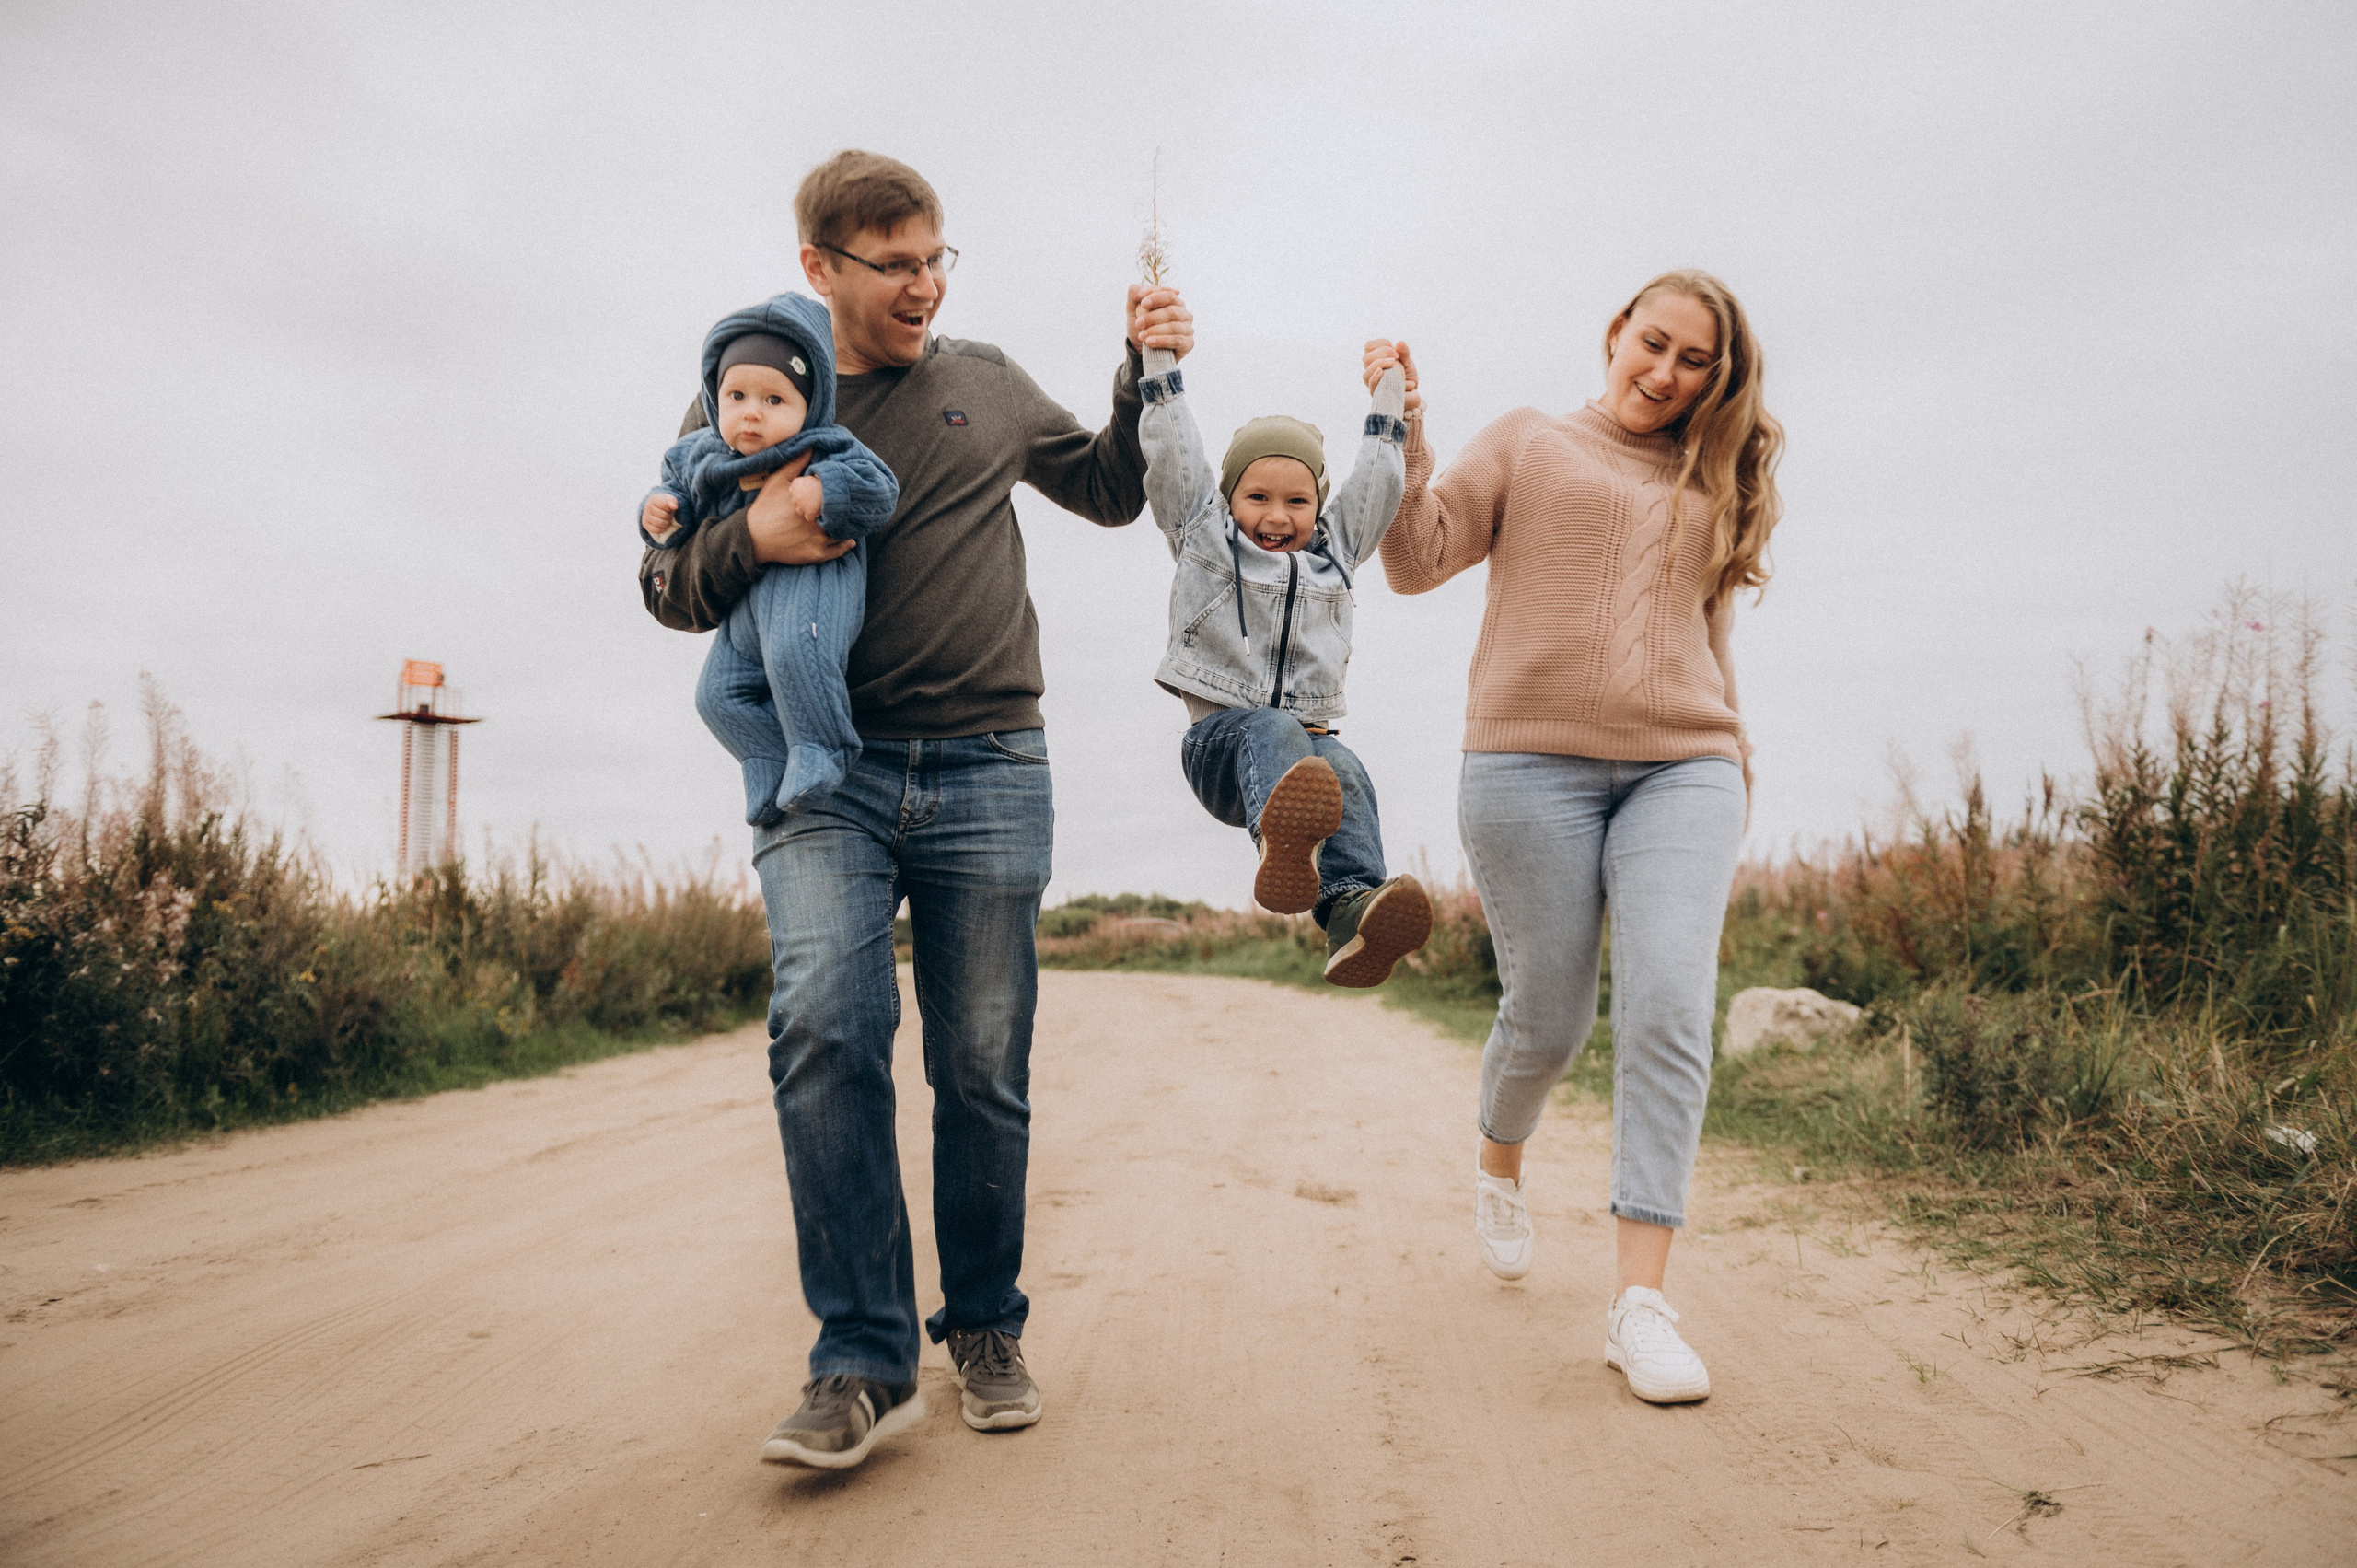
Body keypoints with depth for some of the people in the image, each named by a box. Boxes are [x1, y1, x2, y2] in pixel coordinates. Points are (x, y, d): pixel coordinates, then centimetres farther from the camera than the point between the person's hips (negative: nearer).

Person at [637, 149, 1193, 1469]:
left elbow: (1112, 494, 23)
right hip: (825, 769, -1)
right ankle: (863, 1362, -12)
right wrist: (751, 540, -10)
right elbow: (669, 588, 11)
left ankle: (987, 1330, 22)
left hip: (990, 768, 1)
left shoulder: (987, 384, 13)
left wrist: (1147, 374, 8)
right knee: (826, 1020, -22)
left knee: (985, 1064, 3)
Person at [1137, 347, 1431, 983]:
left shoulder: (1334, 550, 22)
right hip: (1221, 737, -3)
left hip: (1310, 733, 3)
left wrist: (1388, 399, 30)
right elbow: (1171, 451, 9)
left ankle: (1352, 911, -56)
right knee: (1271, 731, -38)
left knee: (1345, 770, -32)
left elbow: (1375, 485, 26)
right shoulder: (1202, 532, 13)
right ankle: (1284, 841, -71)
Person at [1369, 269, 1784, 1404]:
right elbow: (1419, 561, 1)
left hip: (1682, 769, 3)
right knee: (1548, 1018, 2)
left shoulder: (1711, 487, 22)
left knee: (1670, 1014, -13)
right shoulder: (1528, 442, 11)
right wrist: (1402, 437, -11)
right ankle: (1498, 1170, 37)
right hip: (1534, 761, -3)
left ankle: (1640, 1303, -10)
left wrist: (1731, 761, 20)